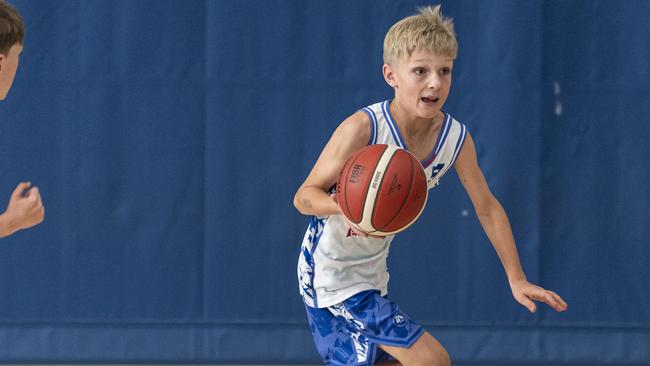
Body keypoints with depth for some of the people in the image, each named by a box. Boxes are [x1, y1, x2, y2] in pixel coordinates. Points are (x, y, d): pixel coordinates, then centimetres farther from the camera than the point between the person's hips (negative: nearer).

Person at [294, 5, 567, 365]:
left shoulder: (456, 137, -10)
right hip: (330, 273, -7)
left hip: (372, 275, 7)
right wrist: (343, 204, -42)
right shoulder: (362, 129, -27)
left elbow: (487, 207, 4)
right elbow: (303, 196, -20)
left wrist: (516, 279, 0)